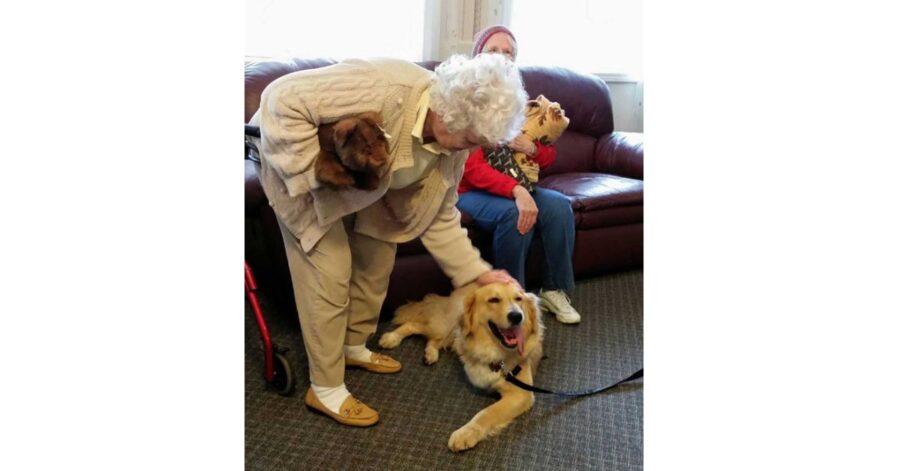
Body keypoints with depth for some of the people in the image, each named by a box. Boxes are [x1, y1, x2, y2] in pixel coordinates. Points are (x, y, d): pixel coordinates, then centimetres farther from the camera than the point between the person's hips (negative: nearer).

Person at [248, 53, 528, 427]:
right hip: (301, 169, -7)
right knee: (330, 272, -10)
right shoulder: (384, 86, -39)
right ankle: (325, 389, 5)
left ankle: (353, 346, 32)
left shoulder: (453, 143, -16)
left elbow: (439, 217, -7)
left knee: (378, 260, 8)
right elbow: (282, 99, -36)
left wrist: (477, 271, -11)